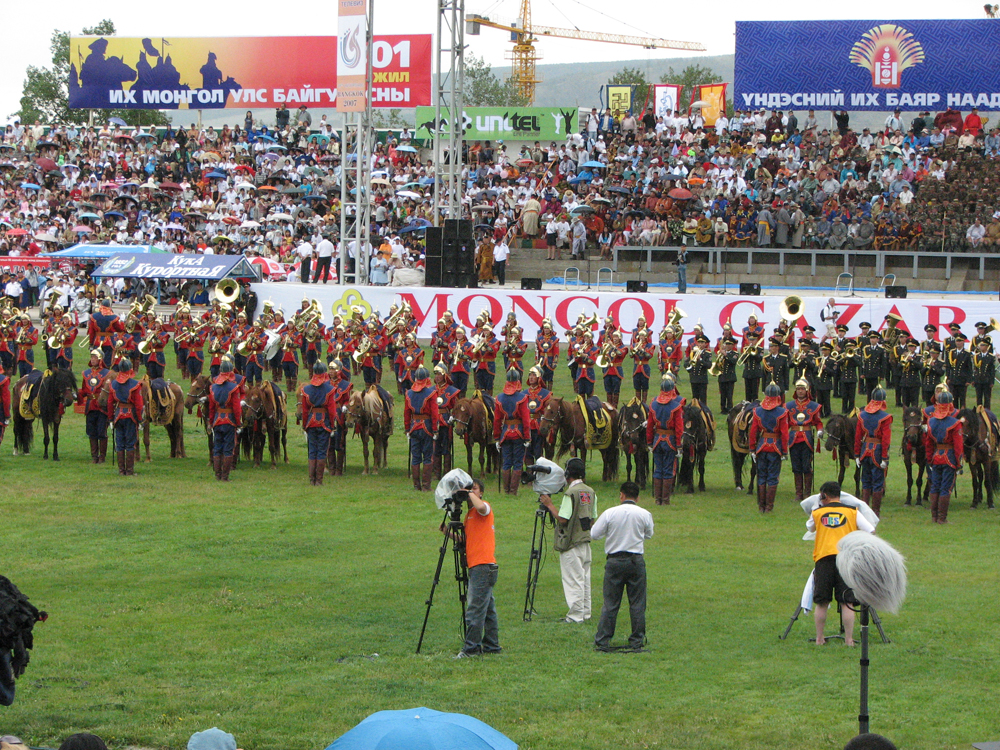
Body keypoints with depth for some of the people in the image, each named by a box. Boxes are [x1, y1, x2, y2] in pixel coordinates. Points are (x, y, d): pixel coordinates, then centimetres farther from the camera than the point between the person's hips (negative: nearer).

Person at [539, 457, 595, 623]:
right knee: (584, 578, 14)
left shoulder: (571, 493, -17)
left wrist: (549, 505, -9)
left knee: (573, 579, -4)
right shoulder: (591, 492, 7)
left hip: (571, 544, -8)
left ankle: (575, 616, -4)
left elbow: (562, 519, -20)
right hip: (586, 541, 8)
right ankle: (585, 612, 19)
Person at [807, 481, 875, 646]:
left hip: (823, 558, 1)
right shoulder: (852, 512, 9)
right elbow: (871, 531, 3)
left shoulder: (817, 513, 12)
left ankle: (819, 638, 13)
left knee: (822, 603, 9)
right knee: (847, 603, 0)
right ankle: (848, 639, -2)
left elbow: (809, 527, 32)